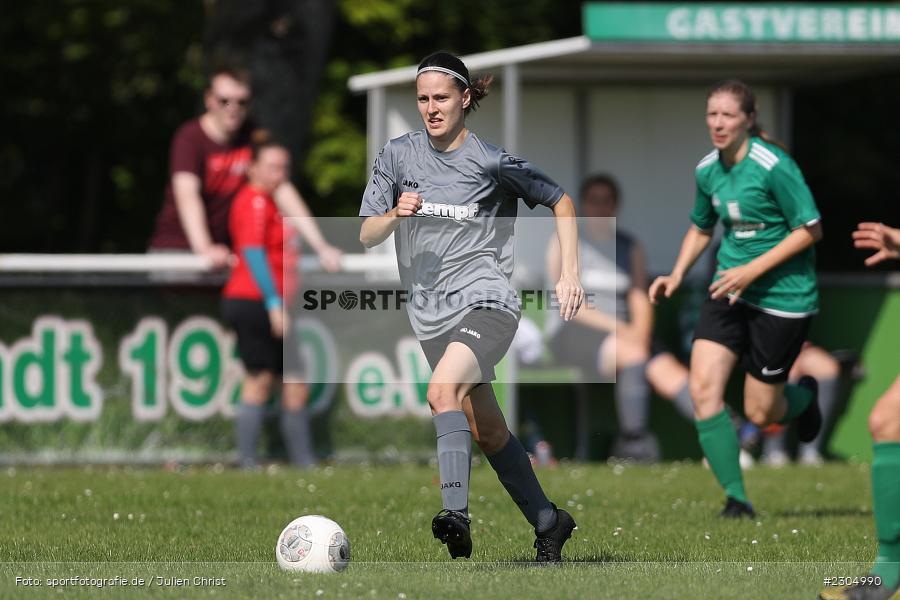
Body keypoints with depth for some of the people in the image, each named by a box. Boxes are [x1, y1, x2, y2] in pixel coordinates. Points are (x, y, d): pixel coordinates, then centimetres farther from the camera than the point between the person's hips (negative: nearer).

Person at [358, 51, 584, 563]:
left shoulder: (493, 162, -4)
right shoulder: (398, 155, 5)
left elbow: (560, 201, 8)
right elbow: (367, 236, 7)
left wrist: (570, 273, -1)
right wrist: (396, 214, -15)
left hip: (486, 303, -5)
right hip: (432, 316, 5)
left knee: (443, 391, -32)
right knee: (488, 433, 11)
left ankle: (456, 515, -42)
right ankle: (549, 524, 27)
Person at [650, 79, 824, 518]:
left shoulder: (774, 167, -18)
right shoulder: (707, 170, 3)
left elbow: (811, 230, -16)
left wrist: (753, 270, -21)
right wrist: (676, 276, 6)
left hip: (783, 296, -6)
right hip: (730, 292, 6)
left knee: (761, 413, 2)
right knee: (703, 387, -14)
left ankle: (805, 395, 39)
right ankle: (736, 498, -6)